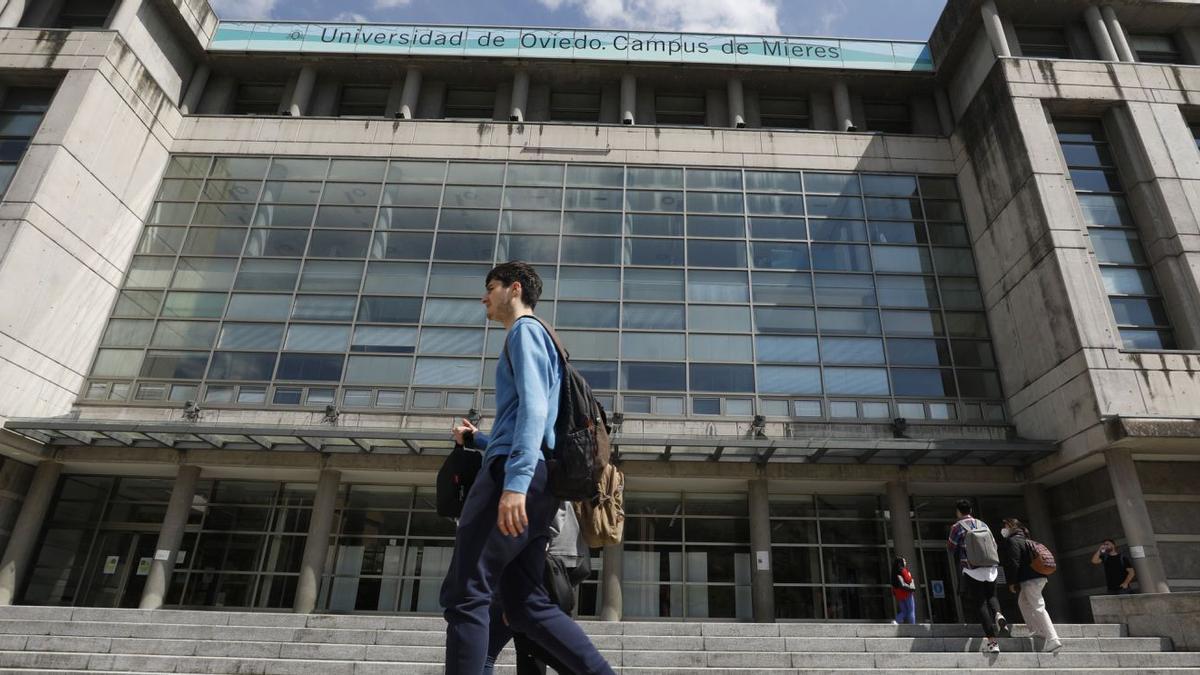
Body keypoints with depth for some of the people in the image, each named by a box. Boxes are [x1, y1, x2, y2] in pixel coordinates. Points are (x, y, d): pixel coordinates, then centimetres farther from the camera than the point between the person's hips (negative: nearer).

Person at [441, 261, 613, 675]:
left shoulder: (525, 330, 3)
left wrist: (515, 481, -24)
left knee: (464, 596, -8)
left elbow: (533, 407, -14)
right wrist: (478, 439, 29)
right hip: (538, 485, 10)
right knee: (526, 606, 5)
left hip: (515, 476, -9)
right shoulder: (534, 340, 32)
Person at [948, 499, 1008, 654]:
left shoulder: (957, 527, -2)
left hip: (972, 570, -4)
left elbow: (952, 548, 3)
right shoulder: (983, 525, 11)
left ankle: (992, 641, -5)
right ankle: (998, 614, -11)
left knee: (981, 604, 0)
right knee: (991, 596, 22)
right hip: (990, 568, 4)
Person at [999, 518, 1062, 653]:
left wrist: (1012, 582, -14)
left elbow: (1013, 563, -19)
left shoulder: (1012, 541, -12)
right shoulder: (1024, 539, 19)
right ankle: (1036, 631, 26)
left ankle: (1053, 640, -12)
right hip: (1038, 577, 11)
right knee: (1023, 602, 23)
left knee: (1038, 608, -10)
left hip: (1030, 580, -11)